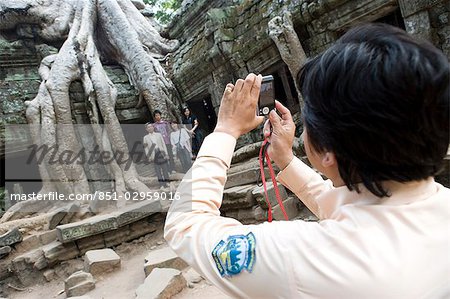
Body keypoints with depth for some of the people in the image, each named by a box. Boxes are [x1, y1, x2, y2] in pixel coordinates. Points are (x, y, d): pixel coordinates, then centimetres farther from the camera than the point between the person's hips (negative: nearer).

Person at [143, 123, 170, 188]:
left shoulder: (159, 134, 11)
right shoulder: (146, 137, 10)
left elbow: (163, 144, 9)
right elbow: (146, 148, 7)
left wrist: (166, 154, 2)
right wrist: (148, 157, -2)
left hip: (162, 153, 1)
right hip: (154, 155, -1)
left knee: (165, 169, 4)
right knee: (158, 171, -4)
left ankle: (167, 183, 16)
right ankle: (162, 185, 0)